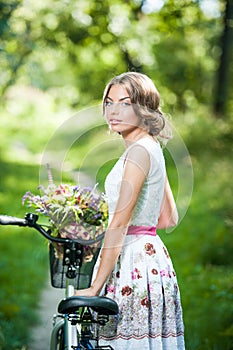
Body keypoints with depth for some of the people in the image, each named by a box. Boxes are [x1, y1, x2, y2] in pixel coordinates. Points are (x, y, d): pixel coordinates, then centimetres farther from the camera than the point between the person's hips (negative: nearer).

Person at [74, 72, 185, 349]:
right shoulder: (152, 148, 15)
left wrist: (95, 287, -19)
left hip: (133, 261, -10)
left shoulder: (139, 150, -14)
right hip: (150, 252, 10)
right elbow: (169, 219, 21)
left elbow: (119, 224, -19)